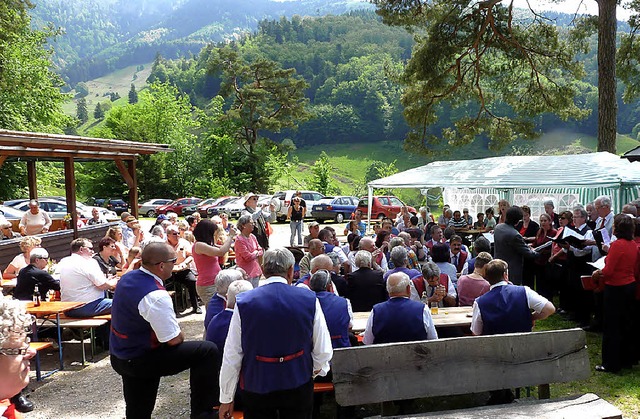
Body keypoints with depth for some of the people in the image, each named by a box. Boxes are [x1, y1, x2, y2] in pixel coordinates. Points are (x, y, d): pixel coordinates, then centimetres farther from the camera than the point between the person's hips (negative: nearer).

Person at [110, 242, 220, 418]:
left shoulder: (127, 278, 0)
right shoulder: (156, 296, -28)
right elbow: (174, 340, -22)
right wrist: (180, 336, 1)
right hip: (140, 362, -9)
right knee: (208, 351, -9)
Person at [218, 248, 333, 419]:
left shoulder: (243, 302, -12)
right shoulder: (309, 299, -11)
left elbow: (232, 355, -8)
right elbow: (323, 350, -6)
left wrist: (226, 399, 4)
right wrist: (316, 369, 17)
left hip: (256, 388, 0)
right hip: (299, 387, 0)